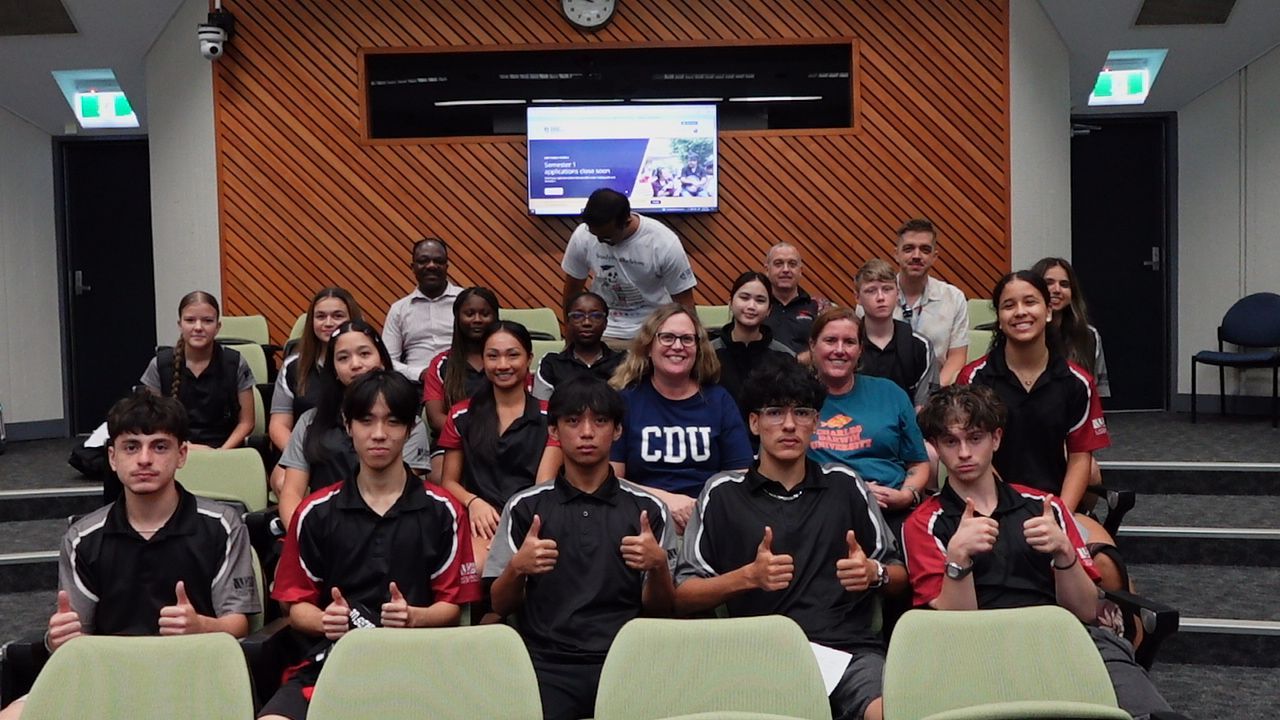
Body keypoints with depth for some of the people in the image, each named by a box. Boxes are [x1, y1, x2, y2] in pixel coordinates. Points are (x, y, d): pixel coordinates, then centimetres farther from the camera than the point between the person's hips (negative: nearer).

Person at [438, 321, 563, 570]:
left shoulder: (548, 417, 10)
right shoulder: (461, 416, 16)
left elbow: (545, 486, 2)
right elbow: (449, 481, 18)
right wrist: (473, 502, -6)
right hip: (479, 522, 1)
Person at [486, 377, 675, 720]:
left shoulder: (648, 509, 7)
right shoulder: (525, 507, 8)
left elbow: (661, 610, 8)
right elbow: (501, 605, 8)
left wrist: (658, 566, -13)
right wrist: (517, 568, -13)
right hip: (548, 666, 0)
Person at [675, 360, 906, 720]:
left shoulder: (845, 485, 16)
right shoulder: (722, 493, 10)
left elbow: (900, 576, 19)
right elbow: (682, 596, 4)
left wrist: (874, 574, -4)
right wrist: (749, 576, -12)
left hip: (850, 648, 1)